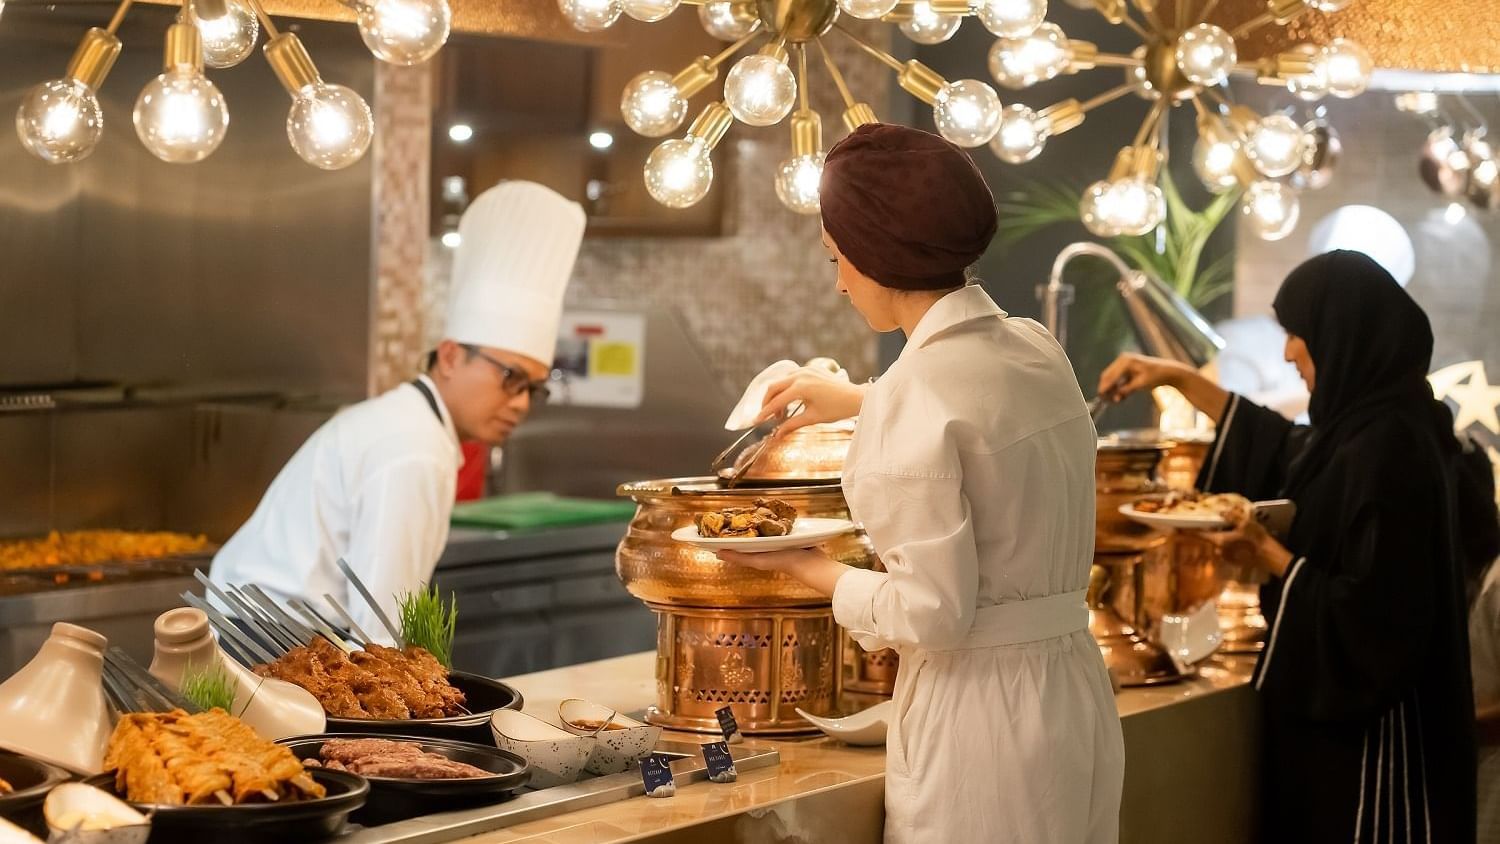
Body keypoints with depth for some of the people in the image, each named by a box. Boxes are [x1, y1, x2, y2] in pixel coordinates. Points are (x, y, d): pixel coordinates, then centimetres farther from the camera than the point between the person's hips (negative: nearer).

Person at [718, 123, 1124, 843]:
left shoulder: (916, 390, -21)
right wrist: (859, 400, 34)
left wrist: (808, 568, -5)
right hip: (1074, 695, 8)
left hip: (977, 711, -8)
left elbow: (932, 614, -21)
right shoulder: (1037, 349, 3)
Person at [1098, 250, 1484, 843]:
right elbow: (1290, 449, 25)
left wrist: (1270, 556, -14)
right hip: (1333, 705, 9)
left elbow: (1374, 613, -25)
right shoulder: (1367, 422, 5)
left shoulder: (1387, 448, -24)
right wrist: (1178, 378, 23)